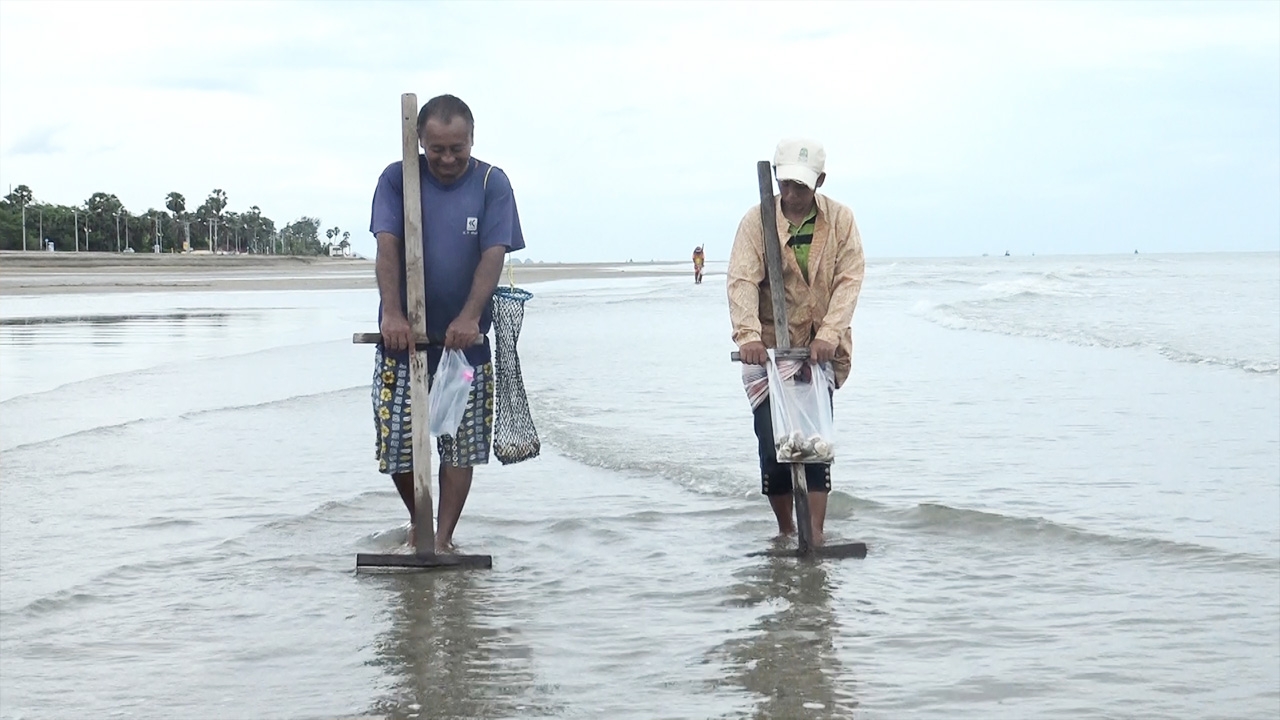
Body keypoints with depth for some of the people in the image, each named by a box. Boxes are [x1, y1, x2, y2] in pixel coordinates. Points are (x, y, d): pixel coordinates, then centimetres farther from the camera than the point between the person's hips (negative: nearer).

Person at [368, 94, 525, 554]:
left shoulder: (492, 184, -2)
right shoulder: (397, 179, -2)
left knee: (462, 443, 1)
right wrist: (392, 313, -25)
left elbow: (494, 255, -11)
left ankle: (443, 538, 11)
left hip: (465, 338, 0)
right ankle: (418, 520, 27)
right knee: (396, 442, 1)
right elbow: (387, 249, -12)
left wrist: (470, 317, -25)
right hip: (403, 337, 0)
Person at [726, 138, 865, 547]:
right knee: (773, 446, -3)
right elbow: (742, 280, -16)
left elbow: (849, 279, -8)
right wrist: (748, 335, -31)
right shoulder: (756, 220, -5)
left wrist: (829, 333, -23)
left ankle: (814, 537, -8)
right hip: (768, 348, 0)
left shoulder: (840, 220, -1)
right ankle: (786, 532, 16)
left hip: (820, 349, 0)